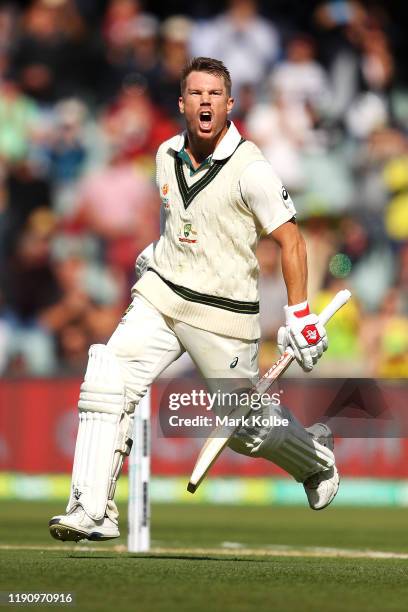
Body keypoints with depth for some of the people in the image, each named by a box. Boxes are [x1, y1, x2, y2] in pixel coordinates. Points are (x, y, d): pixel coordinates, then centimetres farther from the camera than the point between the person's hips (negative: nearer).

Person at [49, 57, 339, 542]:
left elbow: (290, 240, -11)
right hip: (159, 298, 5)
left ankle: (314, 455, 39)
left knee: (247, 424, 5)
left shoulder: (250, 169, -15)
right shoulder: (167, 155, 4)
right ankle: (92, 512, -16)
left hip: (223, 315, -5)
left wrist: (299, 315, -14)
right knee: (105, 383, -16)